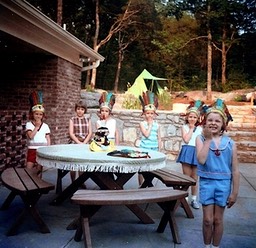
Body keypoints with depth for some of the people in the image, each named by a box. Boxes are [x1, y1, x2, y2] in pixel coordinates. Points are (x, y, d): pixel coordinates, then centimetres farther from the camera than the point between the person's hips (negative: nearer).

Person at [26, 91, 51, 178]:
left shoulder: (45, 126, 4)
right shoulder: (29, 124, -2)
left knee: (39, 170, 9)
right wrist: (37, 126, -13)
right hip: (32, 149, -1)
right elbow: (30, 136, -15)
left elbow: (48, 139, 5)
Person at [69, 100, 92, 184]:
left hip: (85, 143, 1)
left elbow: (90, 133, 6)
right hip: (74, 143, -1)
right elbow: (71, 133, 1)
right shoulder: (72, 120, 10)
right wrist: (79, 142, -11)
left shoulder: (88, 120, 13)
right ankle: (73, 182, 0)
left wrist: (84, 143, -8)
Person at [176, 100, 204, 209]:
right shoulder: (184, 127, 2)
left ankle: (194, 199, 19)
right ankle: (185, 198, 13)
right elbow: (186, 140, -12)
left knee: (194, 178, 9)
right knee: (186, 176, 2)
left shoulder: (200, 128, 10)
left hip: (197, 152, 2)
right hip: (187, 151, -2)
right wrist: (191, 128, -5)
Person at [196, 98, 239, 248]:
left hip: (223, 183, 1)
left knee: (218, 219, 13)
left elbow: (235, 171, -1)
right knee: (207, 219, 9)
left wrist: (235, 192, -1)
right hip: (207, 182, 0)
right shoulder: (201, 139, -7)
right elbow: (201, 160, -23)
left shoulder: (230, 143, -5)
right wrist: (208, 139, -18)